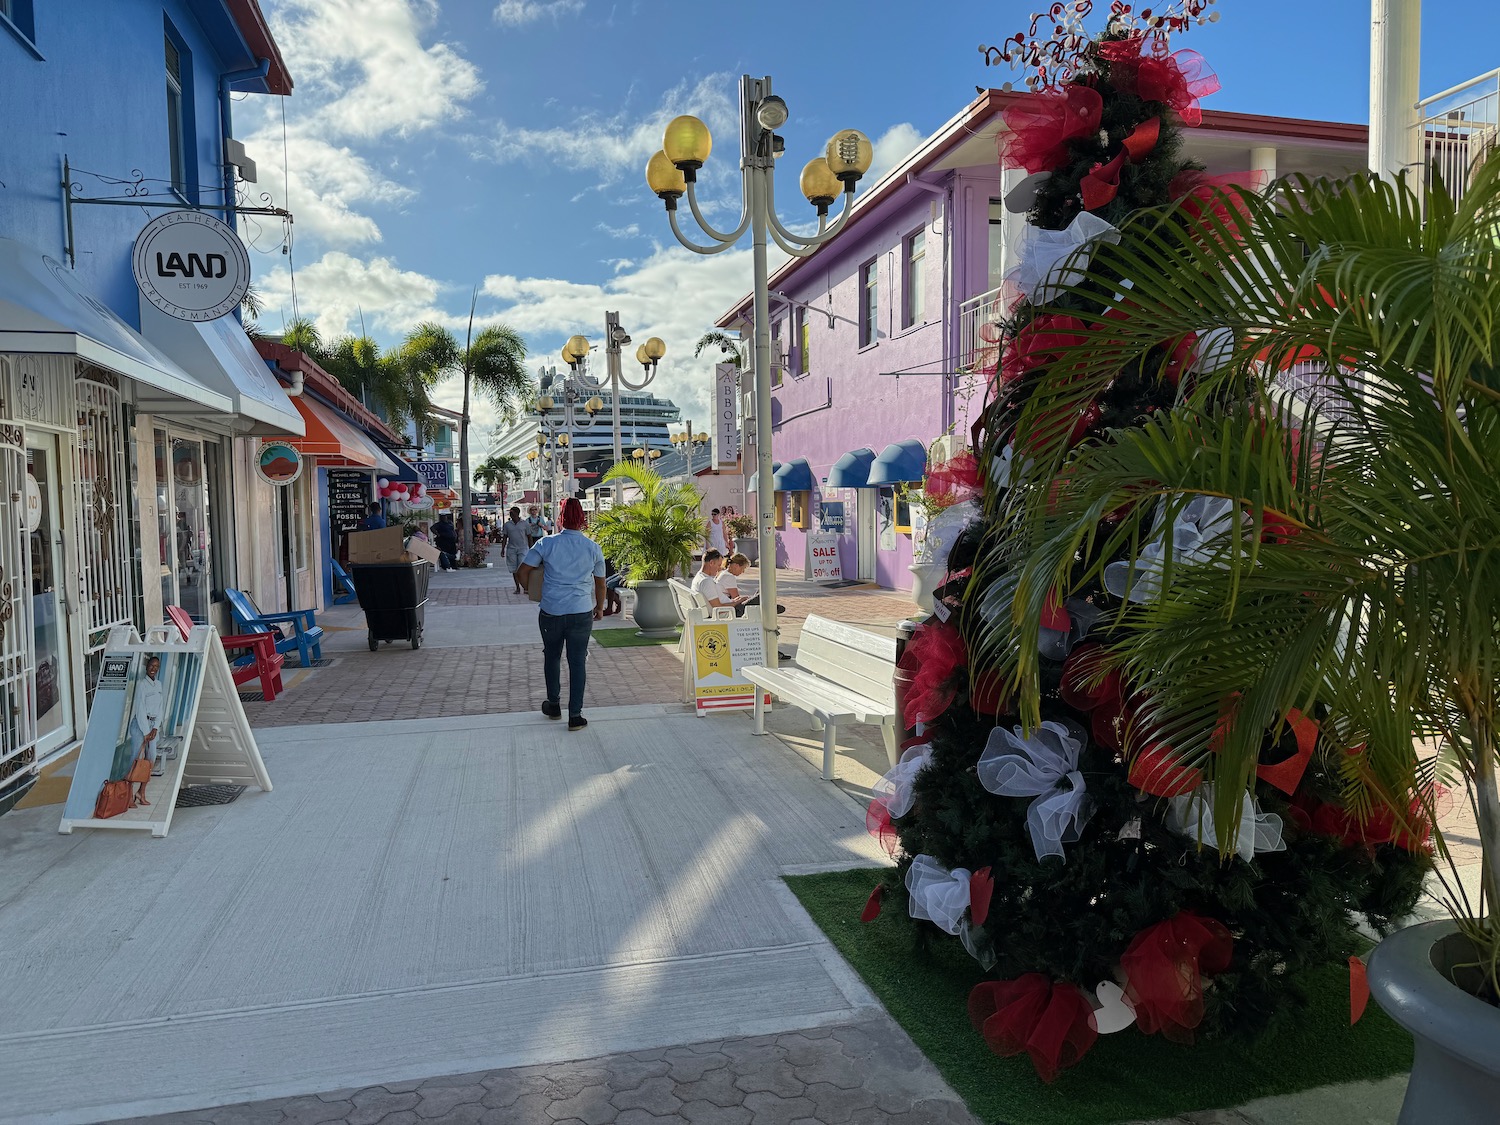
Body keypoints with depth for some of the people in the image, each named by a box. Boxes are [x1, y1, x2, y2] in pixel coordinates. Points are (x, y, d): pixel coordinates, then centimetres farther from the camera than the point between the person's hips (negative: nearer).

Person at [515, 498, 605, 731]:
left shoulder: (546, 544, -5)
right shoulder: (593, 548, 0)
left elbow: (522, 572, -3)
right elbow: (600, 583, 10)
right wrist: (600, 608, 26)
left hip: (551, 612, 0)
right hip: (582, 613, 0)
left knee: (551, 657, 20)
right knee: (578, 662, 5)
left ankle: (554, 705, 32)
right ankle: (575, 716, 7)